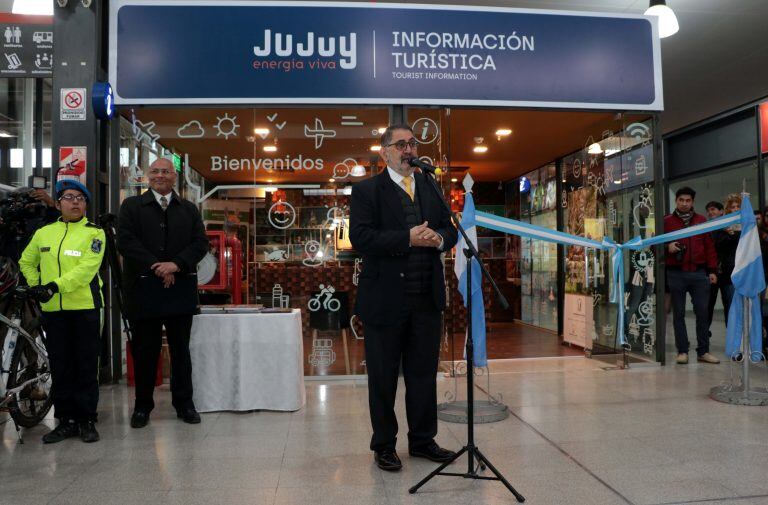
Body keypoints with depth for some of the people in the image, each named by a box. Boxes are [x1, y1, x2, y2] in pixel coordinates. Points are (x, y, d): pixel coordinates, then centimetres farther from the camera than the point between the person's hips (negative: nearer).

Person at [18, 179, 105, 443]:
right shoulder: (43, 233, 11)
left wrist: (57, 285, -24)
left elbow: (87, 267, -15)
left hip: (85, 307, -4)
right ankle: (66, 420, 21)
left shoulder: (94, 233, -2)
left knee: (86, 366, 3)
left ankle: (87, 420, 14)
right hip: (52, 308, 4)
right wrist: (34, 285, 8)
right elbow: (26, 261, 24)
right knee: (60, 367, 10)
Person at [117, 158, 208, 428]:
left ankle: (184, 402, 19)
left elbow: (201, 242, 2)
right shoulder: (131, 206, 6)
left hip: (180, 288, 2)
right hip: (143, 287, -1)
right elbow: (126, 241, -5)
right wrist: (157, 269, -13)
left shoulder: (189, 209, 11)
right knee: (145, 349, 6)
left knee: (181, 348, 9)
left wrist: (176, 265, -14)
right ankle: (142, 405, 19)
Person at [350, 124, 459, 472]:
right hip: (385, 299, -4)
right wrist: (408, 238, -21)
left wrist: (439, 239, -11)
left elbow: (450, 231, 12)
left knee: (424, 374, 14)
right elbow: (361, 238, -15)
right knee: (383, 378, 9)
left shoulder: (432, 188, 13)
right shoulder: (366, 191, -2)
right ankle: (384, 445, 25)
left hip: (427, 299, 5)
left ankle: (422, 440, 31)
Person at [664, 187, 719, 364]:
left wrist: (712, 270, 3)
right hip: (676, 274, -1)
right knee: (678, 313, 3)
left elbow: (709, 246, 10)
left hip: (699, 273, 2)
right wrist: (667, 247, -14)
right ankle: (682, 351, 10)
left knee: (702, 312, 2)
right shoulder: (667, 221, 6)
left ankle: (703, 351, 11)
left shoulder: (701, 220, 12)